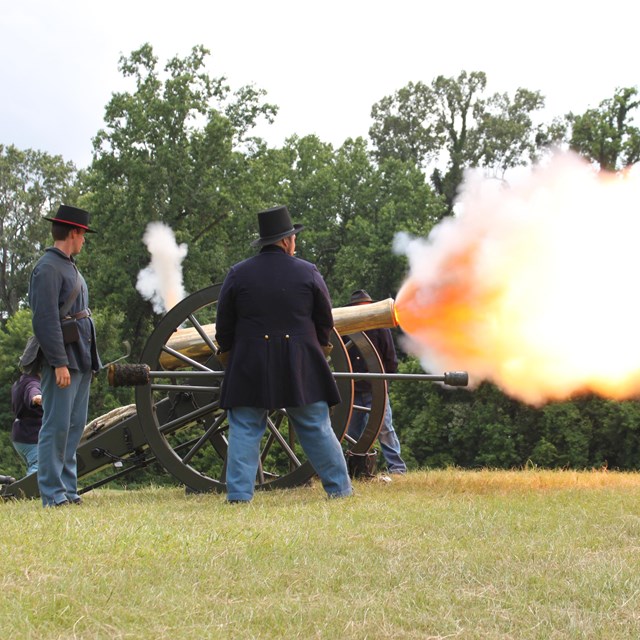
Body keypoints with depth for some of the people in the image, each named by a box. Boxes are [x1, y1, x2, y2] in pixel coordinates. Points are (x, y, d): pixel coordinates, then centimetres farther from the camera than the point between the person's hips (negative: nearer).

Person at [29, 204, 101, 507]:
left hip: (81, 360, 10)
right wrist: (60, 363, -22)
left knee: (75, 426, 10)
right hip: (63, 360, -10)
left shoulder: (69, 267, 19)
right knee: (56, 426, -7)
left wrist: (90, 360, 19)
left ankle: (68, 489, 14)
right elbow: (45, 320, -19)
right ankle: (53, 493, -4)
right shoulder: (47, 268, -11)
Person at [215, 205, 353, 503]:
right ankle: (339, 488, 13)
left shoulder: (238, 274, 0)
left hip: (249, 366, 0)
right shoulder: (308, 272, 0)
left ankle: (238, 495, -4)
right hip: (301, 366, 0)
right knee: (316, 427, 8)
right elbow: (325, 321, 7)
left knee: (244, 430, 4)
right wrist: (319, 348, 24)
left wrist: (226, 354, 19)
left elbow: (224, 324, 4)